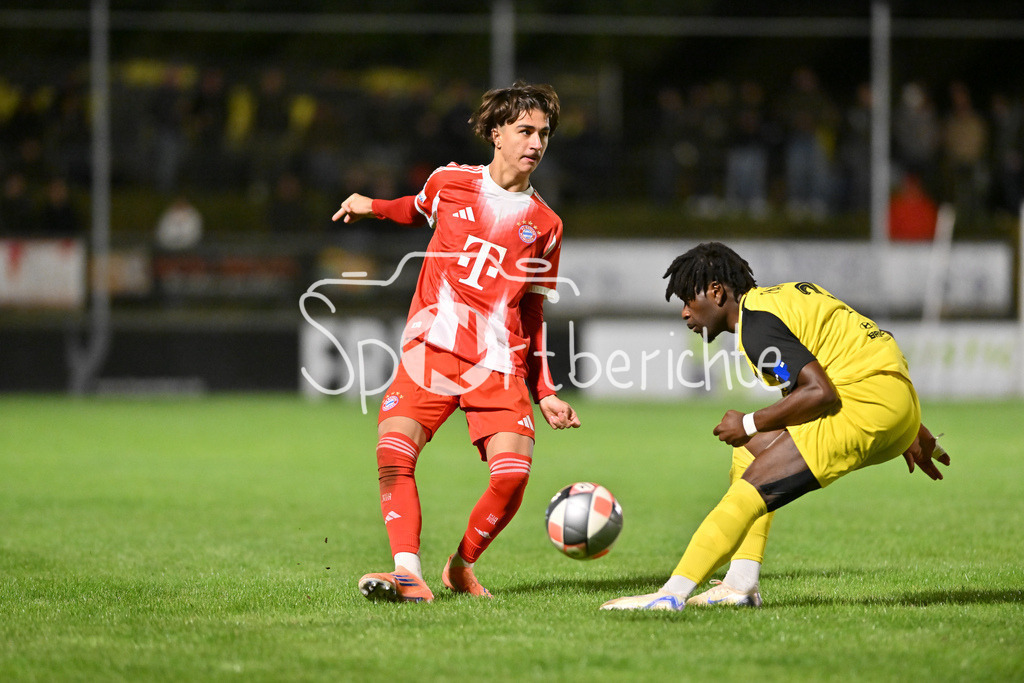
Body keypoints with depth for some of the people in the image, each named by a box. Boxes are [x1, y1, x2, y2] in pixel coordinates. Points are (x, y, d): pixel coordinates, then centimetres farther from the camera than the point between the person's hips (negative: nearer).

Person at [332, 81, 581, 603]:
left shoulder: (545, 226, 10)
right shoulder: (451, 183, 8)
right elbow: (419, 210, 34)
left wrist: (545, 393, 10)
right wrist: (374, 206, 16)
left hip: (500, 363, 0)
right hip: (432, 346, 0)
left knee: (513, 474, -17)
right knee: (393, 454, -22)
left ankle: (462, 566, 7)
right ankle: (408, 574, -25)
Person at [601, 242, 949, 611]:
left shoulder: (757, 324, -11)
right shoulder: (790, 294, 20)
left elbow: (820, 393, -21)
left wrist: (750, 424, -8)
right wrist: (918, 437, 32)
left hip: (868, 406, -10)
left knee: (755, 485, -13)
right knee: (750, 450, 17)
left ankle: (672, 594, -18)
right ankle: (741, 585, 9)